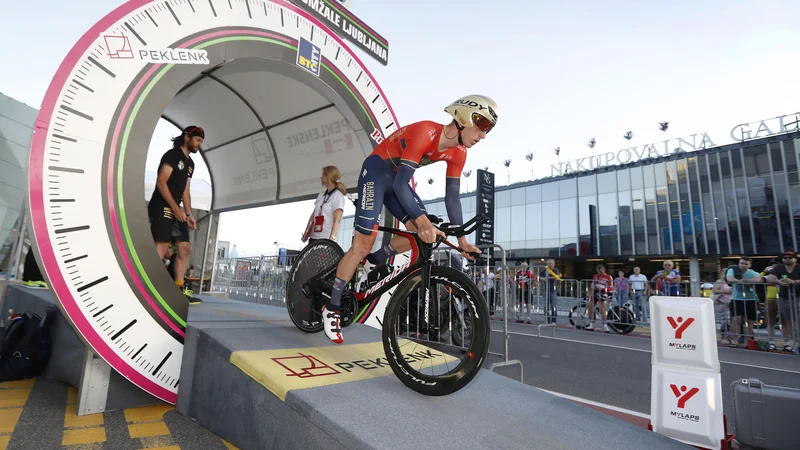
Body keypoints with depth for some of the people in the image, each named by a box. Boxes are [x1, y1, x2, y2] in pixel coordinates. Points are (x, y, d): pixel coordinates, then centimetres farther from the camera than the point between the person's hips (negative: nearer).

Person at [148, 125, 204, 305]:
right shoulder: (172, 155, -3)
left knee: (185, 248, 3)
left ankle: (178, 290, 5)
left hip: (177, 210, 9)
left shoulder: (190, 163, 21)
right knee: (162, 247, -17)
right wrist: (176, 208, -18)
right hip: (162, 207, -9)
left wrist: (189, 214, 9)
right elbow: (161, 182, -13)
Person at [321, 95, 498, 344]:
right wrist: (422, 219, -47)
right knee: (363, 244, -11)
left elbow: (452, 196, -1)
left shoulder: (458, 153, -6)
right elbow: (401, 184, -34)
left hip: (398, 178, 8)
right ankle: (332, 309, 3)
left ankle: (373, 262, 14)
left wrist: (462, 239, -3)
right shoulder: (425, 133, -30)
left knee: (423, 233, -7)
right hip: (376, 171, -7)